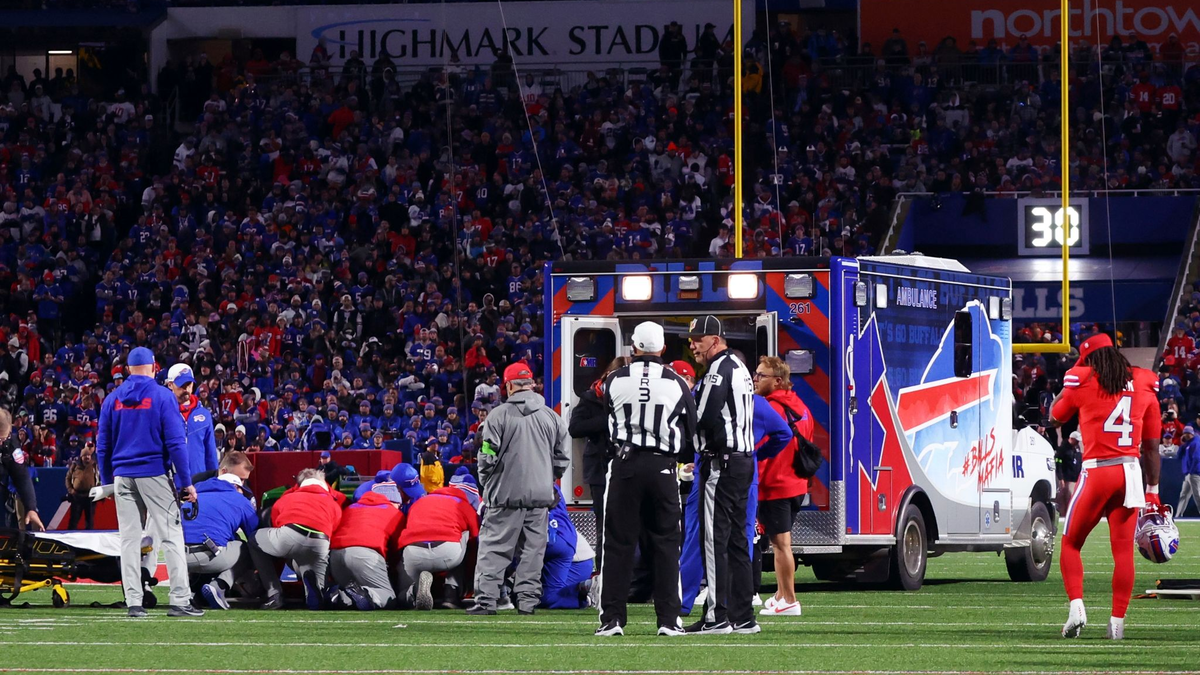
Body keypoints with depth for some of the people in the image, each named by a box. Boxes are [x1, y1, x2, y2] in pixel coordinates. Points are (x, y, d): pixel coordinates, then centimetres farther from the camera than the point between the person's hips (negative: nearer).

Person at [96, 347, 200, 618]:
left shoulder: (113, 399, 7)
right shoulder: (162, 397, -5)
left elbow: (103, 446, 10)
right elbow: (176, 442, -9)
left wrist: (107, 482, 18)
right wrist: (185, 482, -6)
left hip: (122, 476, 4)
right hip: (154, 474, -4)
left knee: (129, 539, 6)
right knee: (170, 535, -3)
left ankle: (134, 602, 2)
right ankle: (179, 600, -9)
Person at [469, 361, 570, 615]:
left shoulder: (499, 415, -6)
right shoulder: (552, 417, 7)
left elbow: (487, 458, -6)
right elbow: (562, 459, 13)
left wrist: (486, 484, 9)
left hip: (506, 493, -4)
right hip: (541, 495, 4)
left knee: (493, 547, -1)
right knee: (533, 549, 9)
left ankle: (485, 599, -6)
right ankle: (527, 599, 6)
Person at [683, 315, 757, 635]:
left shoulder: (719, 369, -12)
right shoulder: (739, 367, 20)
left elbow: (704, 418, -19)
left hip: (722, 464, -10)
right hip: (743, 461, 10)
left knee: (715, 539, -9)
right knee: (736, 540, 12)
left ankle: (717, 617, -12)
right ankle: (743, 617, 12)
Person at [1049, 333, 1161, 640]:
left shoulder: (1083, 382, -2)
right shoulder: (1144, 386, 7)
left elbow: (1055, 416, 18)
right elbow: (1152, 447, 9)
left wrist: (1070, 380, 28)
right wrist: (1152, 491, 14)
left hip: (1096, 471, -3)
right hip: (1131, 472, 3)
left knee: (1070, 544, 10)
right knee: (1123, 550, 4)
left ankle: (1077, 606, -7)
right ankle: (1118, 621, 2)